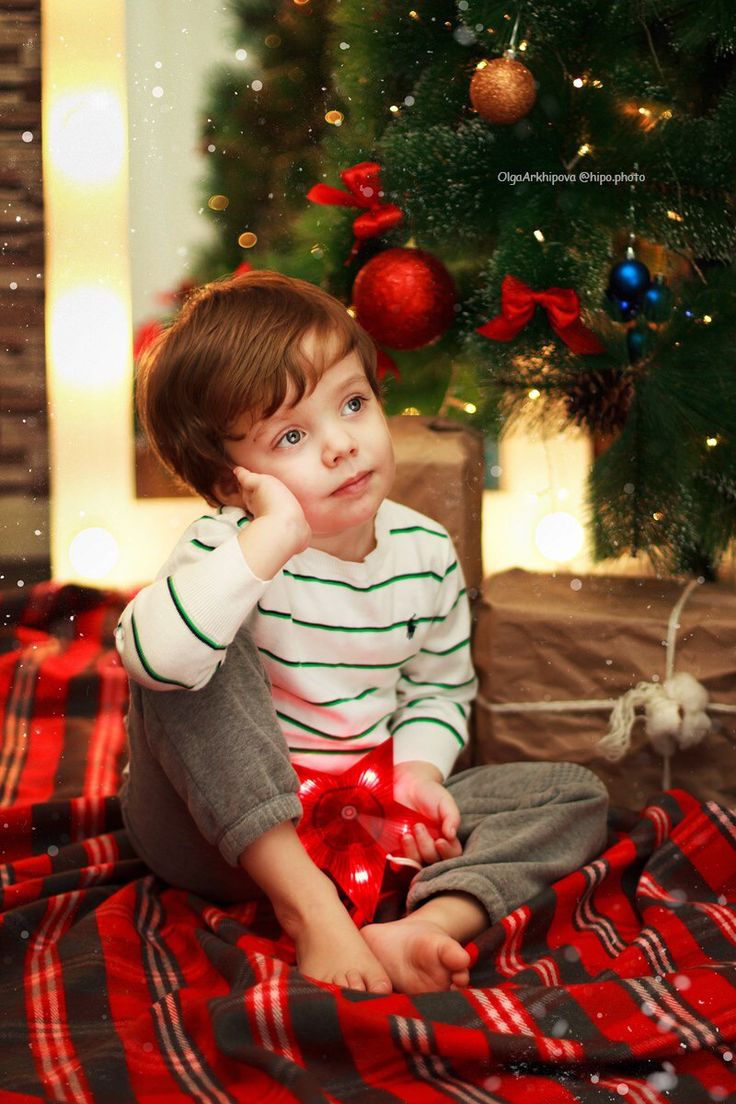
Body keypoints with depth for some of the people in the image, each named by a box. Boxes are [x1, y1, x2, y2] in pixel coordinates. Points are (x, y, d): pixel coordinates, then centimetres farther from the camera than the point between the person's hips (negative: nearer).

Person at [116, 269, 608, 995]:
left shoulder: (427, 554, -2)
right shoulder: (227, 549, -19)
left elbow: (439, 689, 12)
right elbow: (154, 654, -42)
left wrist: (417, 771, -8)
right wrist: (273, 537, -41)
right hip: (224, 826, -5)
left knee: (575, 797, -6)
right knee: (202, 658, -32)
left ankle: (425, 926, -33)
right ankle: (308, 909, -30)